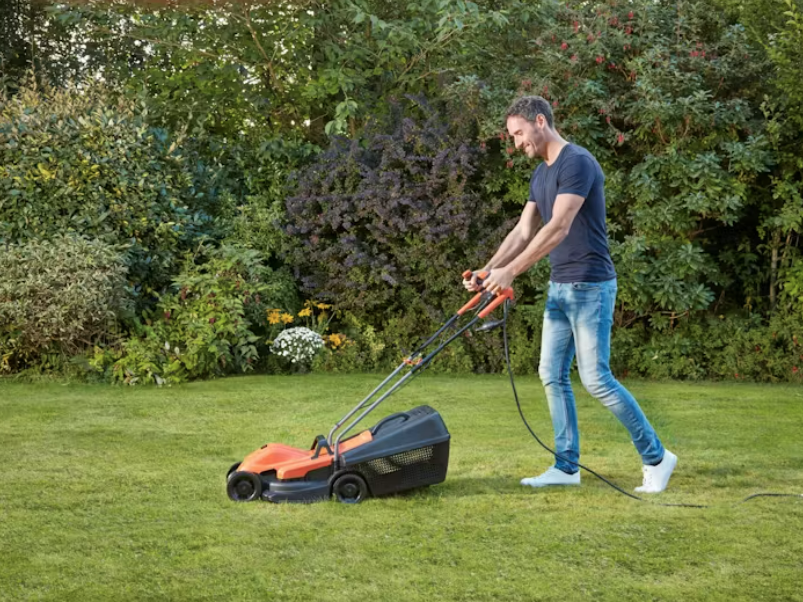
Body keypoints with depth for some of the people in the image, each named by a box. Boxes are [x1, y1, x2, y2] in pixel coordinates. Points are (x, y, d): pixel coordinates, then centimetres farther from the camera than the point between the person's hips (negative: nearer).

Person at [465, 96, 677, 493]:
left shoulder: (577, 163, -16)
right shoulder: (541, 175, 14)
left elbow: (558, 228, -24)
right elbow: (523, 231, 12)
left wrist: (510, 272, -25)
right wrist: (487, 272, -1)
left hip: (589, 287, -9)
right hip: (559, 288, 9)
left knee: (596, 379, -8)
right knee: (552, 375, 7)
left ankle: (656, 458, 3)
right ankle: (566, 467, 14)